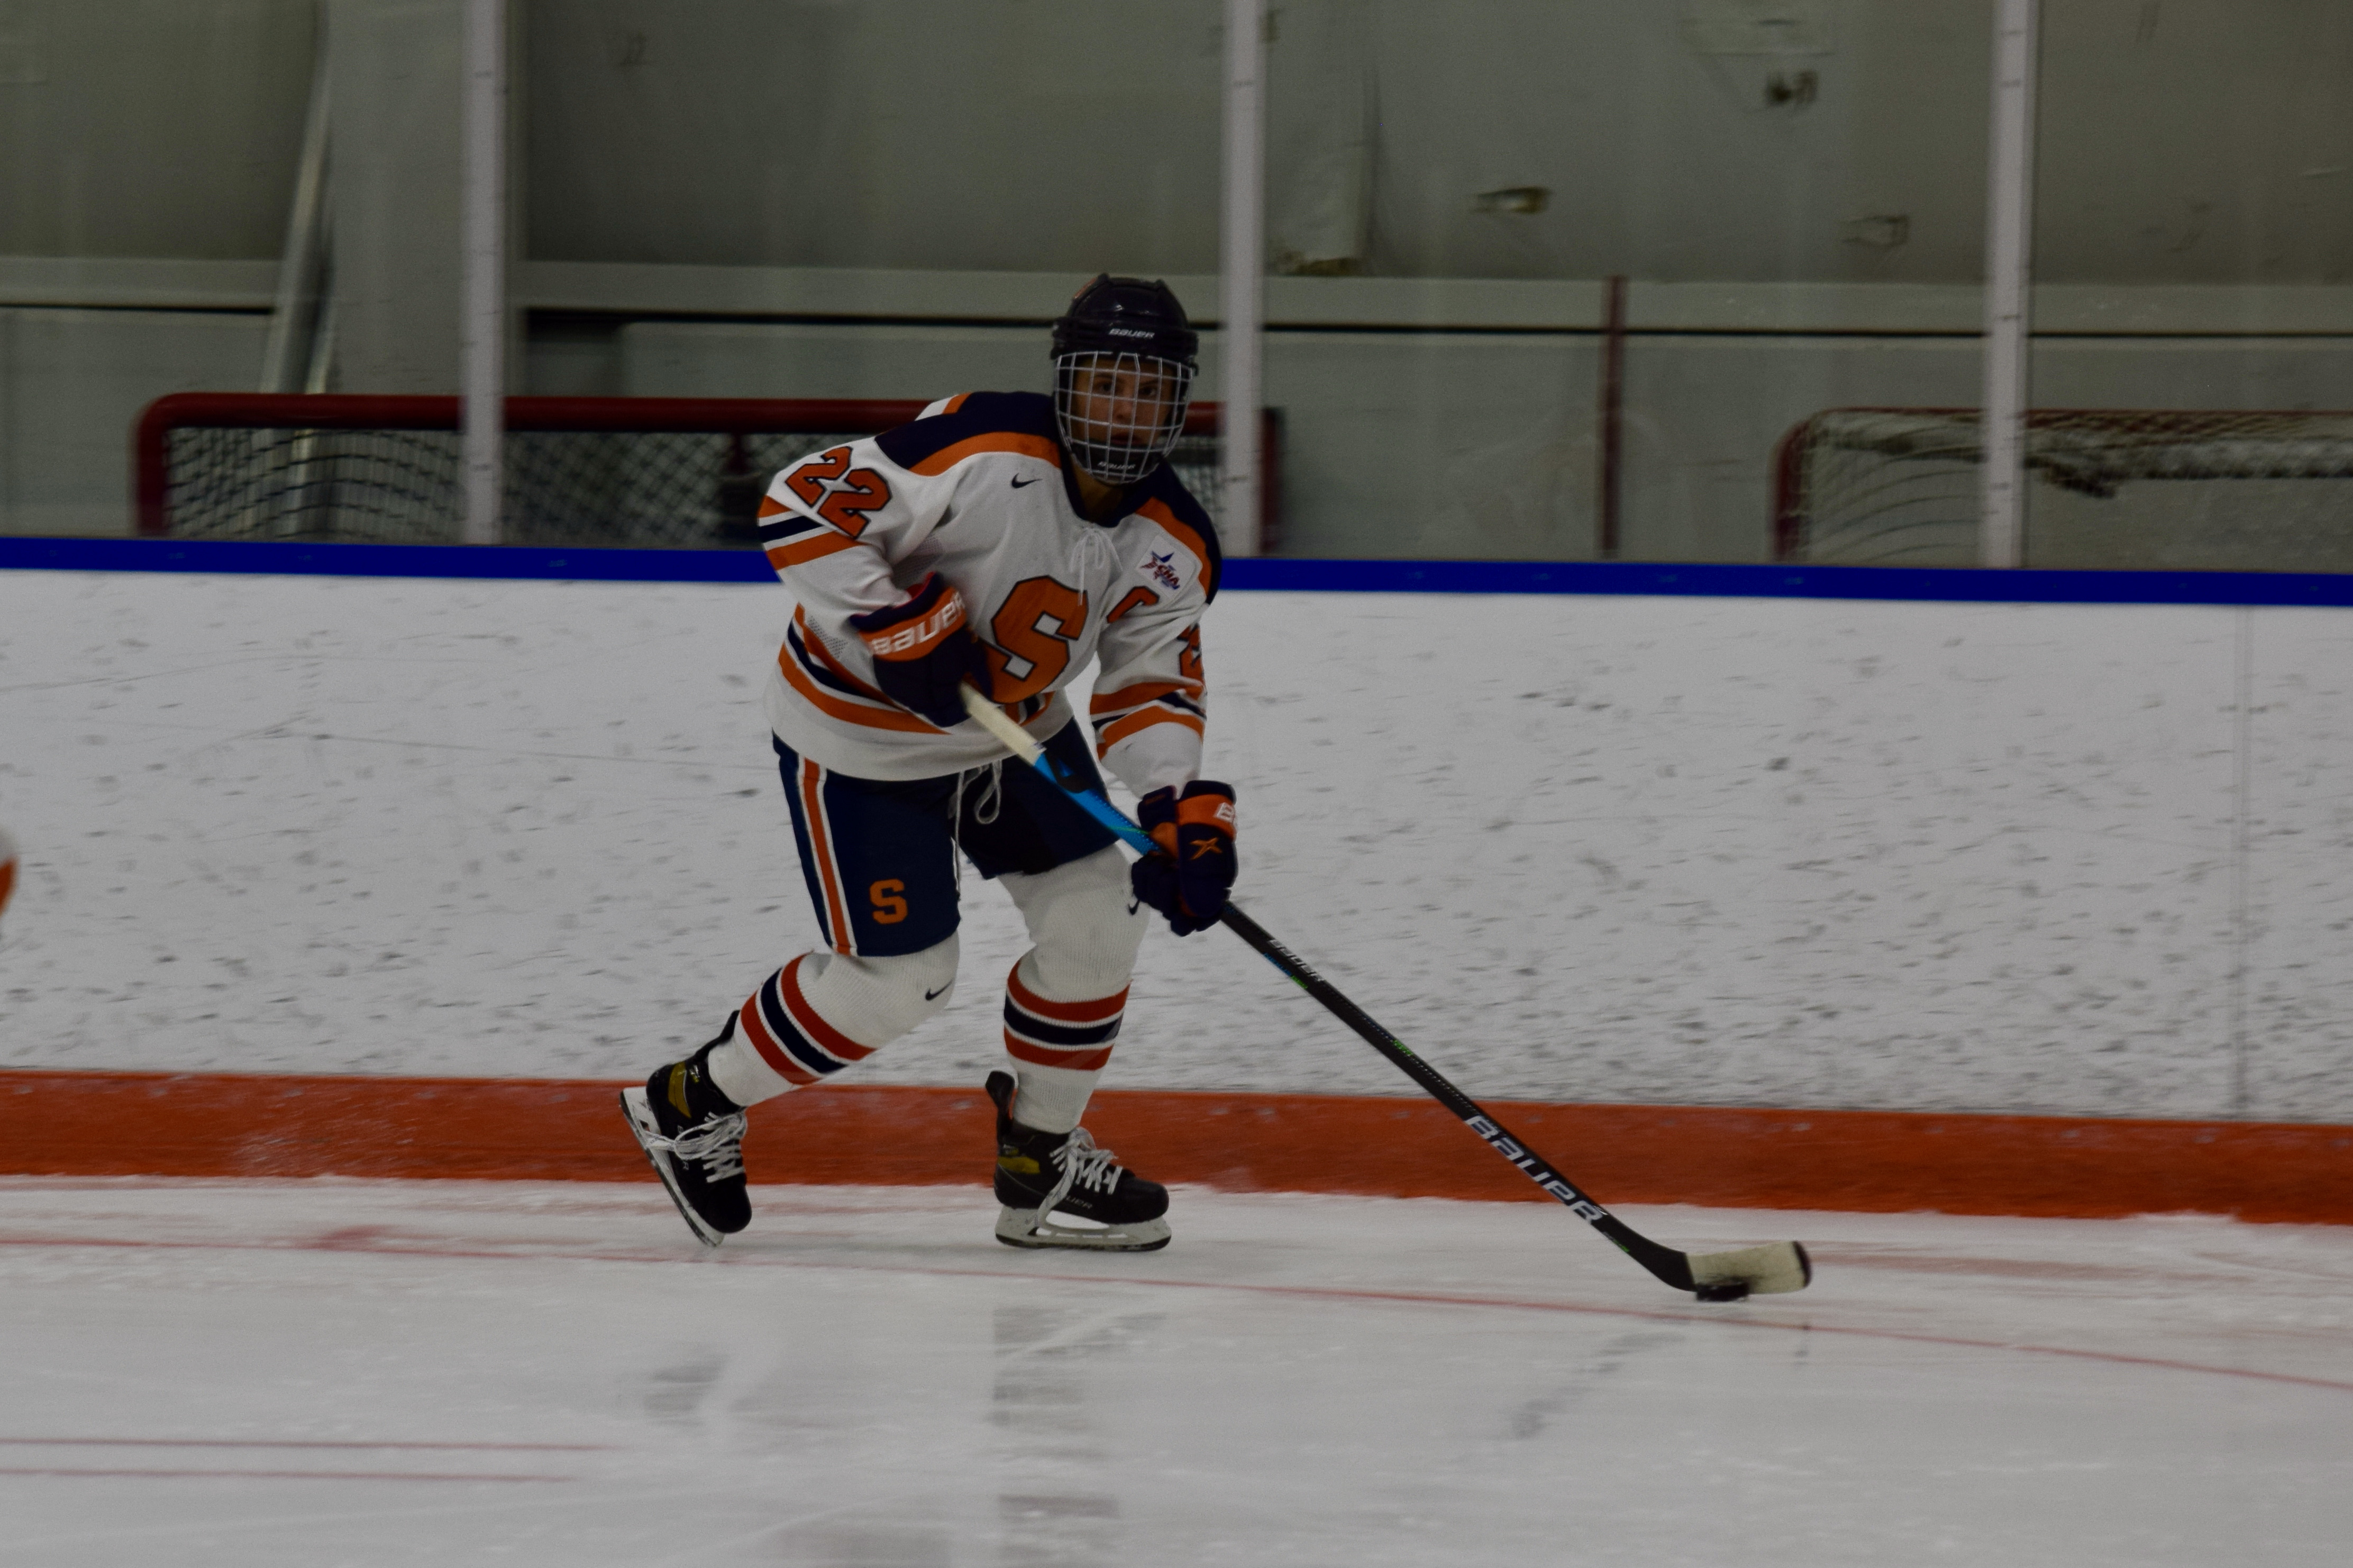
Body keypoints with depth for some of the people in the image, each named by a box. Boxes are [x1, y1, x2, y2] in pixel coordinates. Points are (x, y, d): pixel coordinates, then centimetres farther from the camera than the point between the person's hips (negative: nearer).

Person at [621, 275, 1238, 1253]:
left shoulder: (1172, 545, -8)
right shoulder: (987, 454, -30)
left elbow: (1152, 689, -4)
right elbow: (799, 508, -30)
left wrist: (1188, 816, -21)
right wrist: (897, 630, -35)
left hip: (1014, 729, 7)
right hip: (860, 734, -7)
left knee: (1095, 916, -1)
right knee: (896, 980, -5)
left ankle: (1040, 1166, 18)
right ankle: (693, 1107, 16)